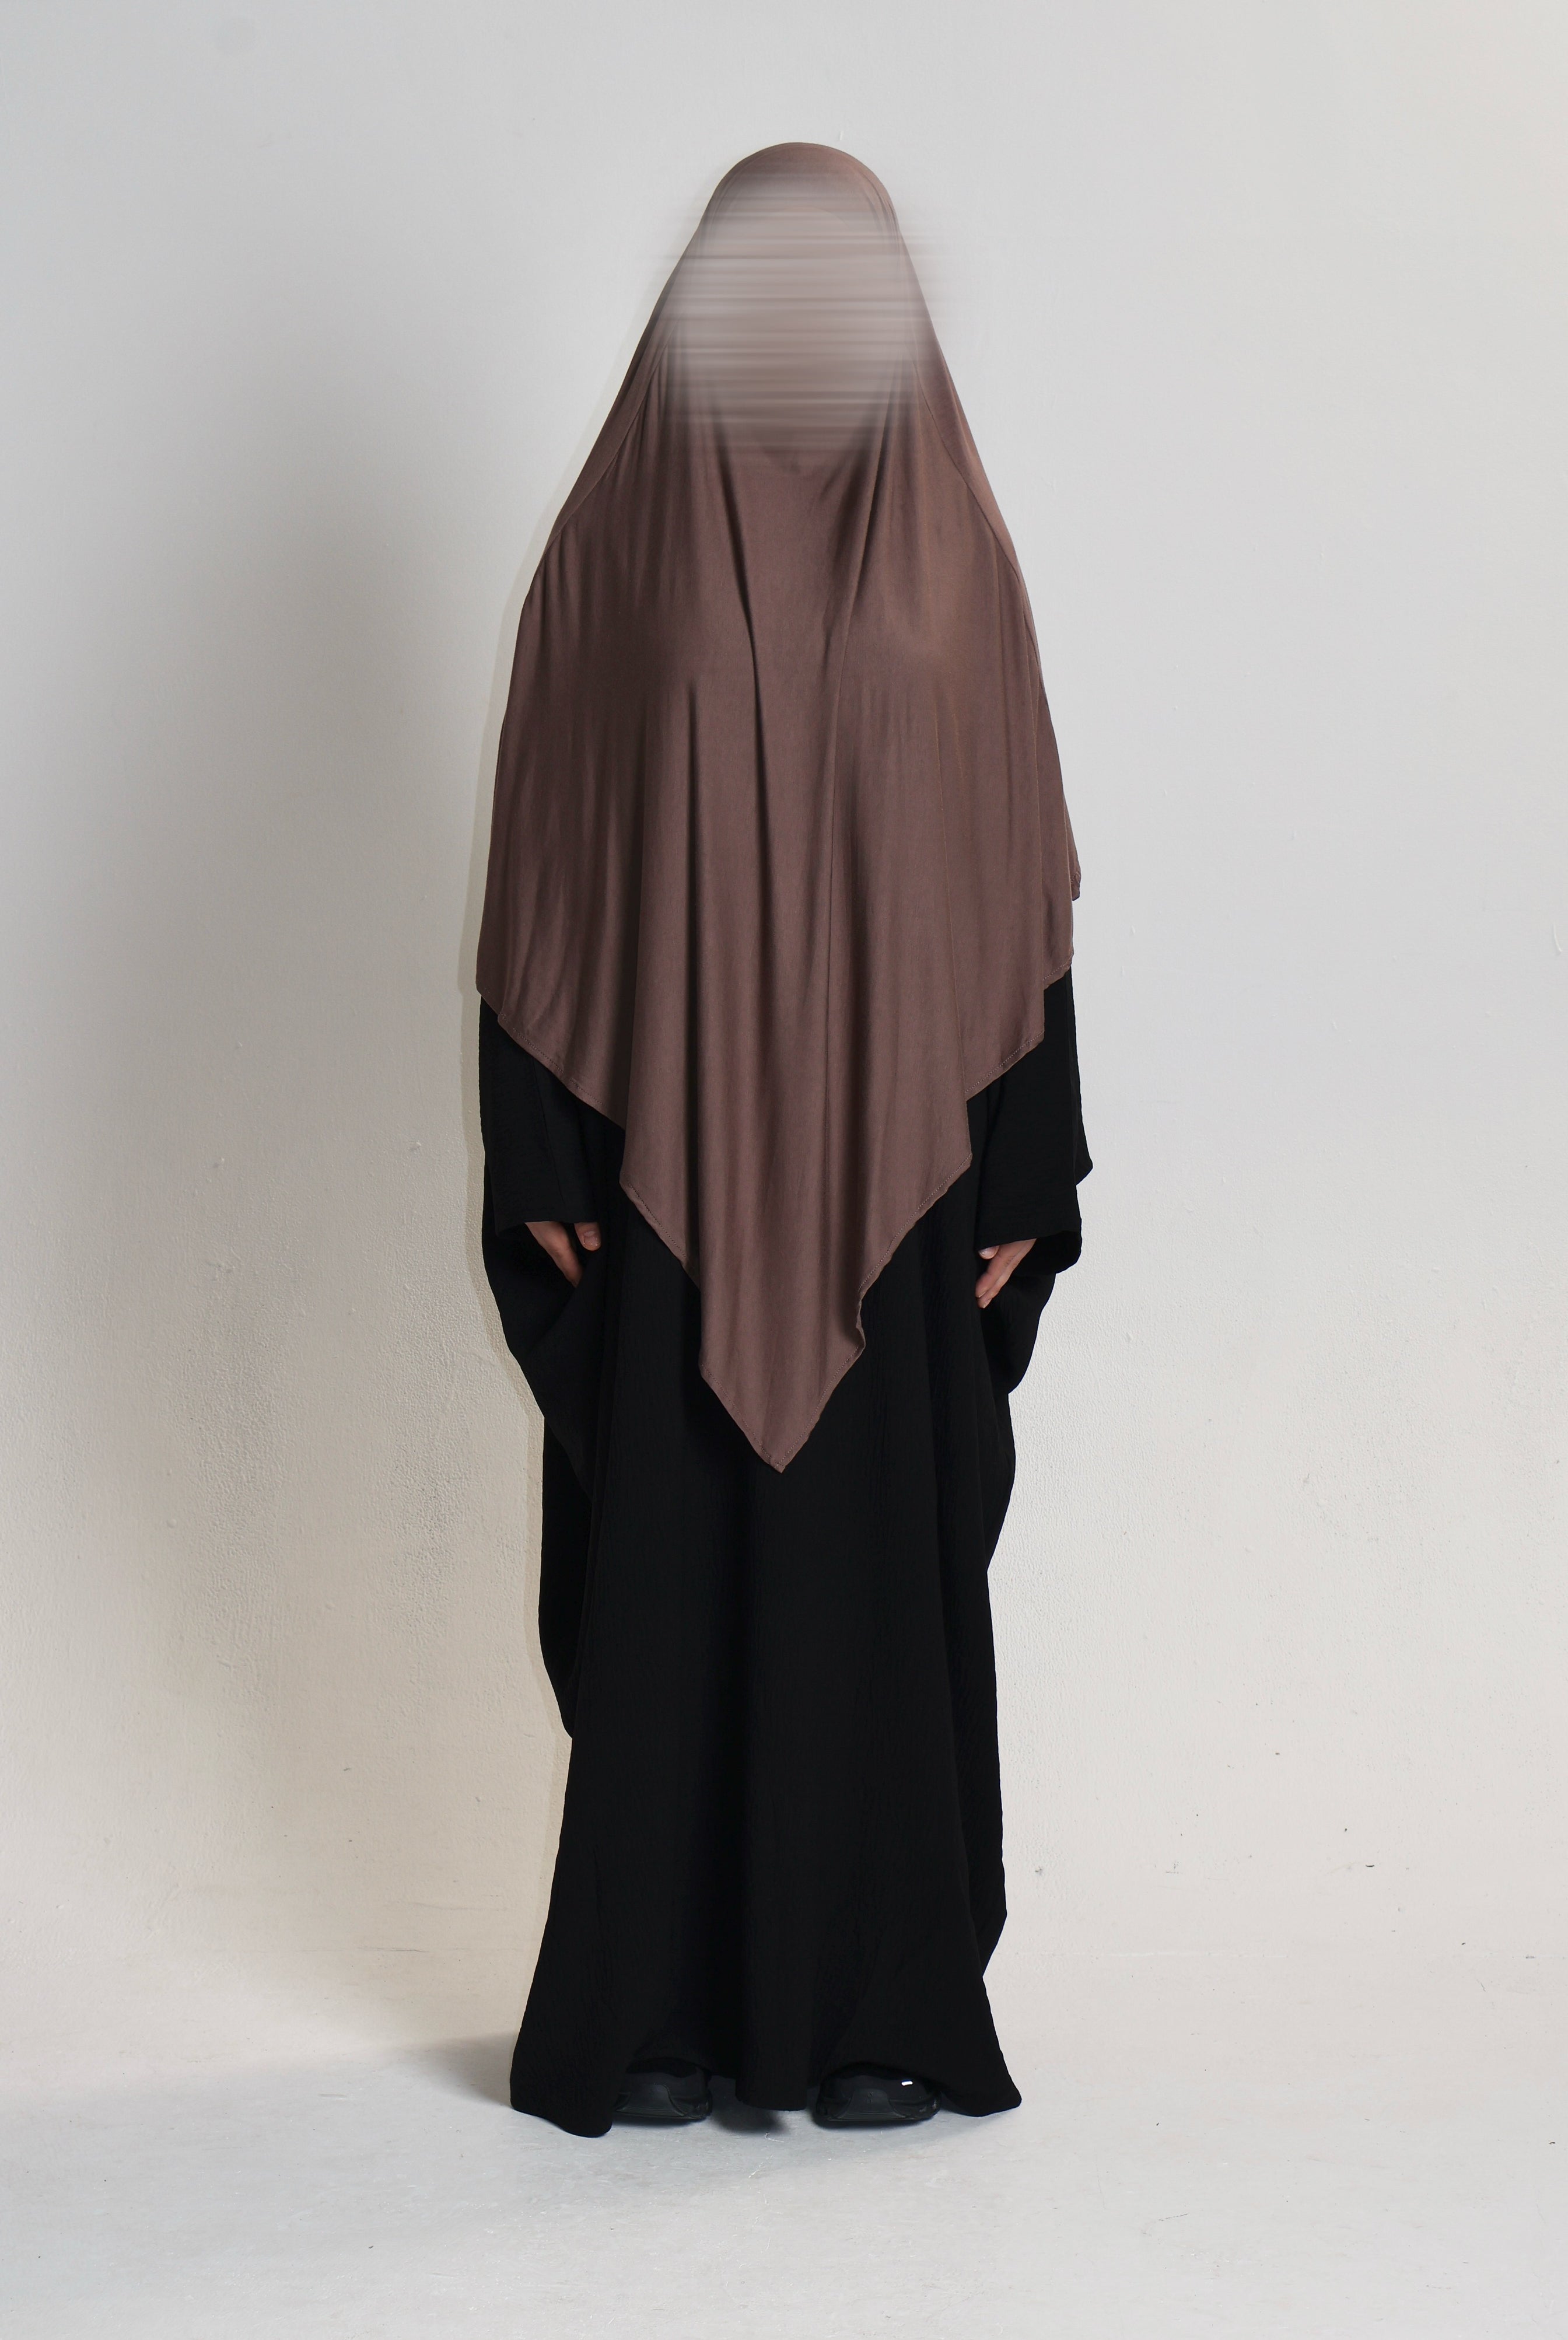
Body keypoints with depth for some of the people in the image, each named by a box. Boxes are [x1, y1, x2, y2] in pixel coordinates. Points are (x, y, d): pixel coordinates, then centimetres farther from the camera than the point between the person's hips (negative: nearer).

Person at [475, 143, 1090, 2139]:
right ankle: (661, 2010, 16)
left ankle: (884, 2008, 16)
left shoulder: (949, 549, 4)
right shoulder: (615, 545, 1)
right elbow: (546, 864, 0)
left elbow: (1013, 873, 3)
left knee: (890, 1570, 4)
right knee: (665, 1572, 4)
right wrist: (538, 1157, -6)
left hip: (892, 1154, 1)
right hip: (664, 1149, -1)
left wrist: (1026, 1173, -1)